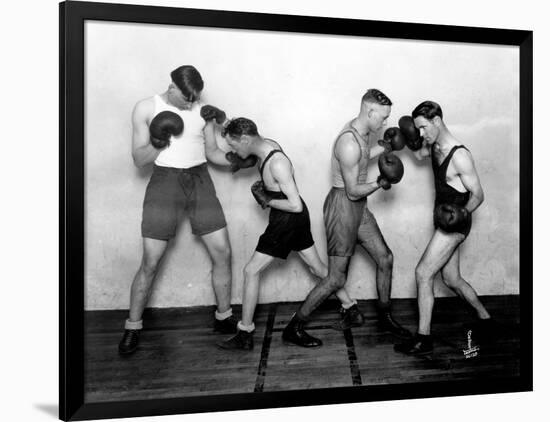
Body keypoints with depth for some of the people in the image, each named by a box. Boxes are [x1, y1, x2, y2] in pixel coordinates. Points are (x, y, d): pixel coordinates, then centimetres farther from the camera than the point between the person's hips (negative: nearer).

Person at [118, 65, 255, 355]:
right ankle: (132, 327, 15)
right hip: (165, 181, -3)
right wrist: (157, 144, -22)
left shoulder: (203, 111, 3)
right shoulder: (146, 109, -3)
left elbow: (211, 152, 10)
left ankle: (224, 317, 20)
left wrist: (232, 159, -10)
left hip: (200, 181, 3)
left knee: (222, 252, 1)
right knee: (151, 261, -4)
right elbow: (139, 160, -2)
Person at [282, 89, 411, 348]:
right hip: (342, 207, -10)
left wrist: (383, 147, 22)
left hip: (358, 208, 10)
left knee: (385, 259, 13)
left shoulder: (360, 132, 5)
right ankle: (293, 329, 6)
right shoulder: (349, 144, -25)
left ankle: (384, 317, 31)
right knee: (336, 279, -6)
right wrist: (380, 183, -10)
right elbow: (353, 191, -23)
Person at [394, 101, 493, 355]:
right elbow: (419, 154, 26)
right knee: (451, 279, 17)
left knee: (423, 273, -11)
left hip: (454, 223, -9)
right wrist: (411, 141, 5)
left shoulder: (459, 155, -22)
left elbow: (477, 195, -17)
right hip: (444, 221, 9)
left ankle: (423, 339, -4)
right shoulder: (434, 146, 3)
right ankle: (484, 317, 36)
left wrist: (464, 213, -34)